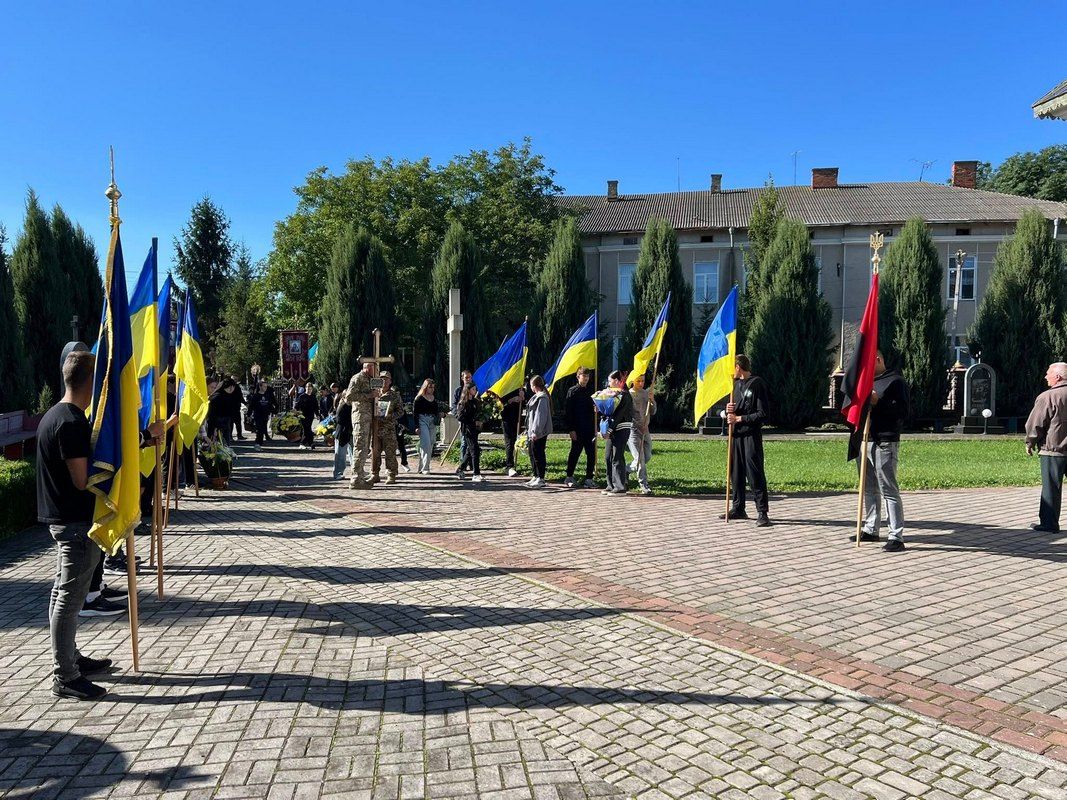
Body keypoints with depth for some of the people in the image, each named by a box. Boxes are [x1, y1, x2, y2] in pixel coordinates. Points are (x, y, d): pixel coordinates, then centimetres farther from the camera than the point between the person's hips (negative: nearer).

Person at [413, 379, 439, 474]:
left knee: (430, 445, 6)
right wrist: (417, 426, -12)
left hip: (432, 423, 6)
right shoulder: (419, 398, -4)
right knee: (426, 444, -14)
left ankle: (421, 467, 15)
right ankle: (424, 468, -13)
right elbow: (415, 412, -6)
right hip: (422, 421, -6)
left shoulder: (434, 399, 14)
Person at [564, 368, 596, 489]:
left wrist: (596, 409, -5)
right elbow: (567, 411, -5)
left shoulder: (591, 391, 13)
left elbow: (595, 408, 21)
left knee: (591, 454, 2)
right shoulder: (573, 391, -1)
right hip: (577, 429, -4)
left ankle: (589, 478, 8)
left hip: (590, 428, 4)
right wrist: (571, 429, -11)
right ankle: (569, 477, 13)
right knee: (575, 452, 1)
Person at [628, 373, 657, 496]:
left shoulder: (646, 393, 10)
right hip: (633, 429, -7)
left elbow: (653, 412, 13)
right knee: (640, 458, -11)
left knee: (647, 457, 10)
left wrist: (652, 400, -5)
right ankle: (644, 486, -7)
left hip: (645, 429, 7)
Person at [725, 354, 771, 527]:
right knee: (736, 473, 11)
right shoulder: (736, 384, 15)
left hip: (751, 435, -8)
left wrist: (739, 418, -12)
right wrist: (728, 410, 0)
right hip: (736, 434, 8)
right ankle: (738, 509, 21)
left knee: (755, 474, -7)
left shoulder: (757, 384, -7)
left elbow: (762, 414, -11)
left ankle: (762, 513, -3)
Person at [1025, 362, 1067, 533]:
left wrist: (1030, 443, 5)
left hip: (1053, 449, -6)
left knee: (1051, 488, 0)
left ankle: (1049, 523, 4)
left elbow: (1035, 424, -9)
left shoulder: (1047, 397, -13)